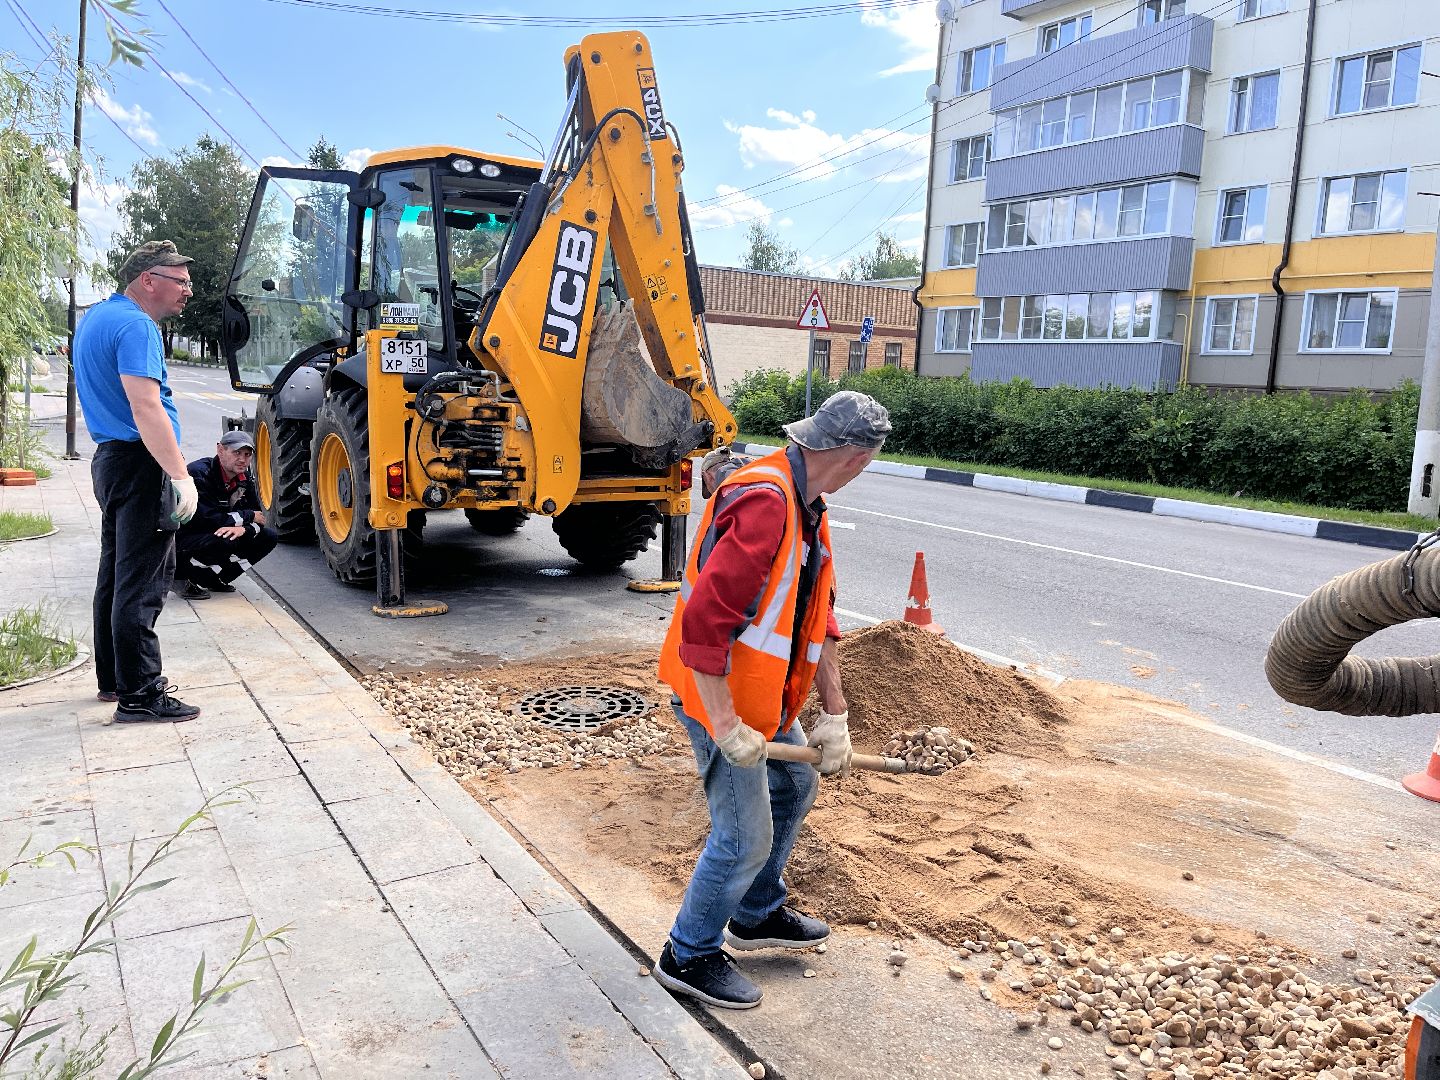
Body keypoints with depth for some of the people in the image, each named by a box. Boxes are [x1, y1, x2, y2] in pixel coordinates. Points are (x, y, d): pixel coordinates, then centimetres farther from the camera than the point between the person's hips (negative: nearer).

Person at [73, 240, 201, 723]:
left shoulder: (95, 318, 16)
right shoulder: (135, 326, -17)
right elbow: (146, 407, -26)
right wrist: (181, 476, -28)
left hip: (110, 458, 11)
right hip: (140, 465, -10)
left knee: (116, 574, 17)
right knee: (142, 584, -6)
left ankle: (113, 677, 28)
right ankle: (139, 695, -1)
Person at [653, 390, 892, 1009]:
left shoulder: (808, 508, 7)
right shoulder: (764, 502, -27)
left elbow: (819, 614, 10)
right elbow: (704, 621, -32)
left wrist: (834, 714, 6)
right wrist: (725, 726, -29)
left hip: (765, 695, 10)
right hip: (720, 696, -10)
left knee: (796, 785, 24)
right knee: (746, 837, -3)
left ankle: (757, 916, 42)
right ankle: (687, 956, 20)